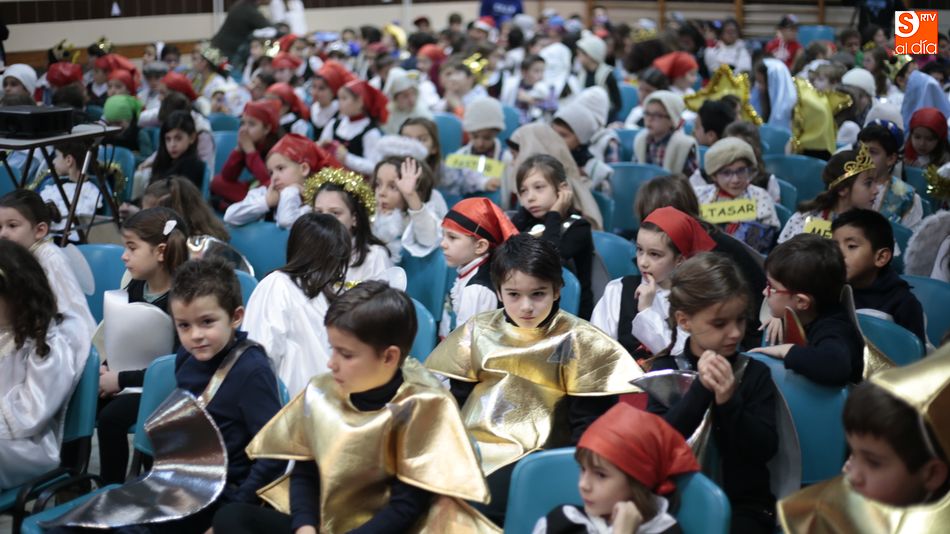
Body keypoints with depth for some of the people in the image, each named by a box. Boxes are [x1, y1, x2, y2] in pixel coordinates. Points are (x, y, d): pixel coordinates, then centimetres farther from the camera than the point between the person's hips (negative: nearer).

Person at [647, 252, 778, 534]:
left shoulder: (755, 373, 0)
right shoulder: (666, 369, 1)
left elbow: (766, 449, -8)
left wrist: (729, 401, -22)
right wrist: (701, 388, -23)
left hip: (743, 505, 0)